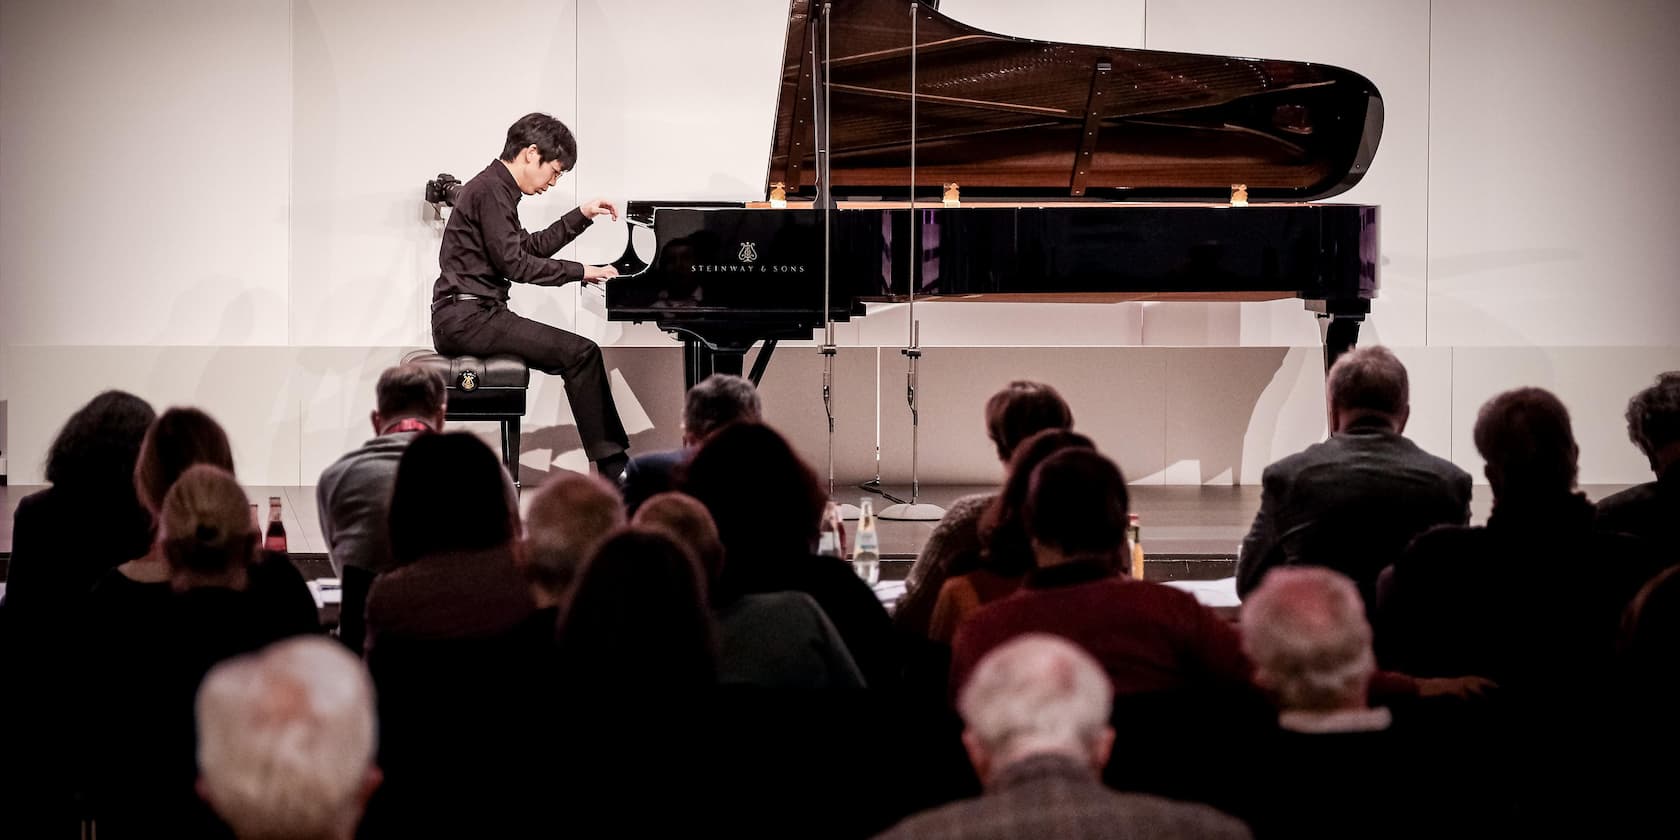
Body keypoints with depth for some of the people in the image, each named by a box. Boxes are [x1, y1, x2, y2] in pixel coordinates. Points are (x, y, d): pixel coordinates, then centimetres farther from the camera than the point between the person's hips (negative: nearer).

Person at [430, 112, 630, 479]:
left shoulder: (496, 187, 19)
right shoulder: (491, 190, -13)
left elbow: (531, 247, 28)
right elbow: (513, 262, -18)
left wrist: (582, 215, 23)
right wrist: (579, 271, -12)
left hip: (470, 314, 11)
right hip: (468, 317, -11)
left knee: (576, 357, 7)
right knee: (581, 353, -16)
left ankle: (613, 462, 3)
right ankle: (612, 466, -12)